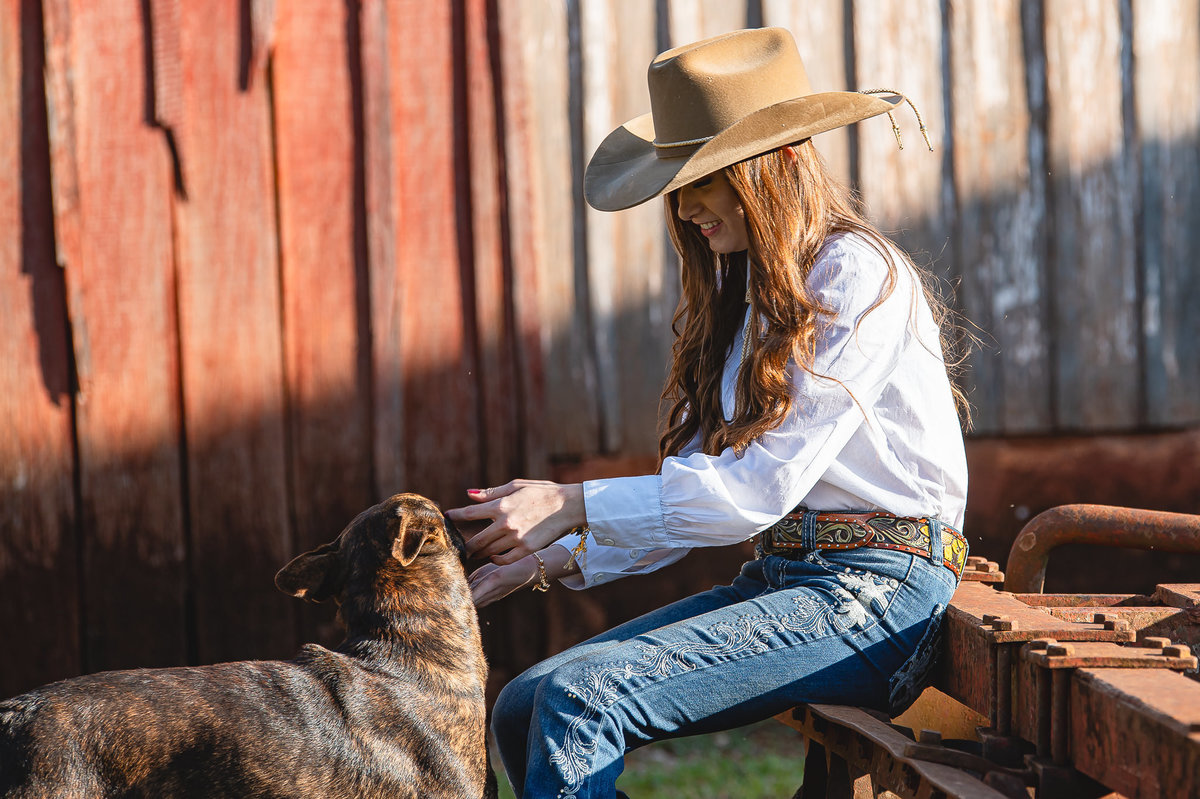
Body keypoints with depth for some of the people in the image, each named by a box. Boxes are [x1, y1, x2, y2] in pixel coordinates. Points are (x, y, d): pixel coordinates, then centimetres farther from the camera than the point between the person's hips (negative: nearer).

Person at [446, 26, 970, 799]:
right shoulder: (742, 289, 17)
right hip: (777, 580, 9)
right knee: (523, 707, -8)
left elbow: (762, 487, -18)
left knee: (582, 698, -24)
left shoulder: (856, 278, -11)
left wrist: (573, 505, -18)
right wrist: (555, 557, 0)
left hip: (873, 594, -9)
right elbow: (700, 485, 14)